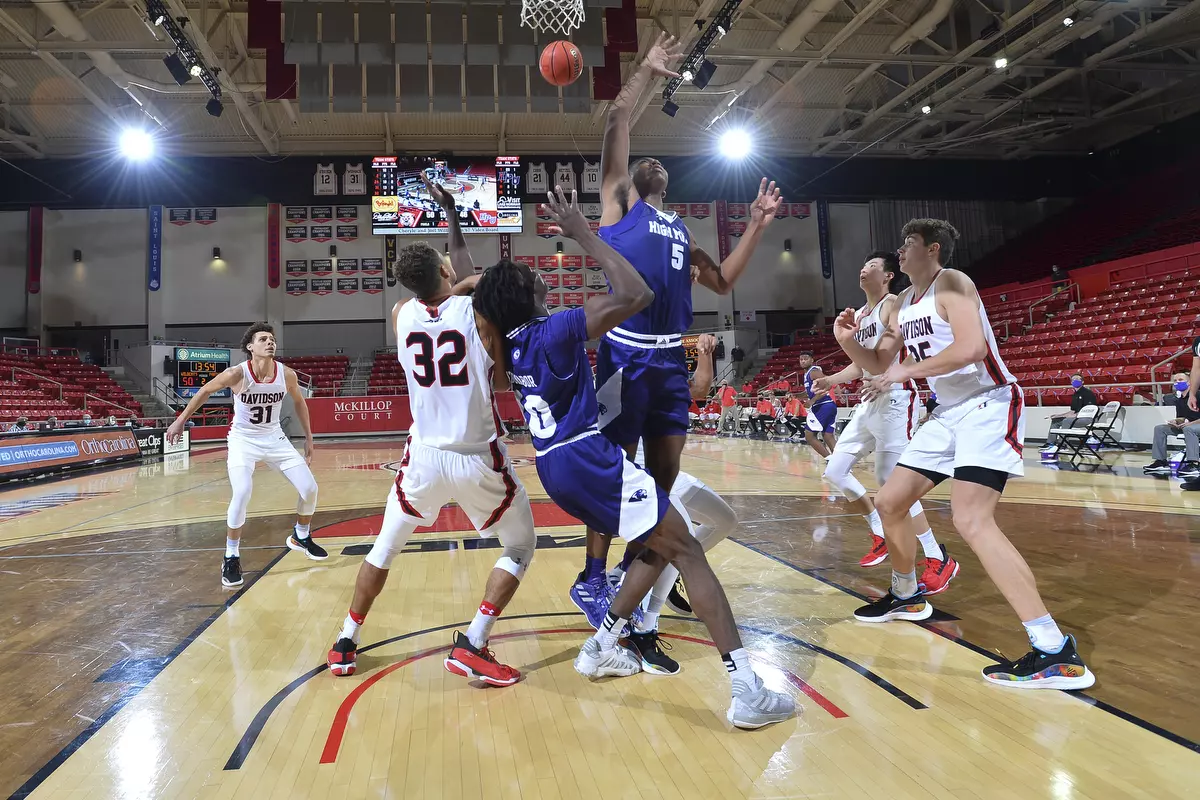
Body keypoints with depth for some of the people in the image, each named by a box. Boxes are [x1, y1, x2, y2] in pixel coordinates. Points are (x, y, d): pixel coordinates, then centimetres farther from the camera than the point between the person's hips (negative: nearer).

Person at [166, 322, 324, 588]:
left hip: (274, 438, 4)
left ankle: (301, 537, 26)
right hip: (243, 440, -3)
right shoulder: (237, 374, -22)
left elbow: (299, 402, 6)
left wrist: (308, 437, 9)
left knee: (309, 488, -1)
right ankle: (231, 558, -6)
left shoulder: (287, 374, -14)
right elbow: (205, 391, -4)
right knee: (242, 494, -24)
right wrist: (181, 420, 3)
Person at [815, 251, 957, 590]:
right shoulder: (859, 315, 20)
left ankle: (939, 560, -7)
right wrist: (830, 380, 12)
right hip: (869, 402, 9)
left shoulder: (893, 304, -6)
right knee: (835, 471, 7)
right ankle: (881, 535, 20)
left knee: (892, 481, -16)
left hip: (895, 398, -9)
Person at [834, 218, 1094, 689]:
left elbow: (972, 348, -28)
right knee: (888, 503, 12)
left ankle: (1055, 653, -22)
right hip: (948, 413, 9)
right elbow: (880, 367, 21)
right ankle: (907, 597, 35)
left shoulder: (950, 284, -12)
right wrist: (848, 343, 2)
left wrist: (907, 370, -19)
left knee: (971, 521, -25)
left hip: (988, 406, -9)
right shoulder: (902, 306, 14)